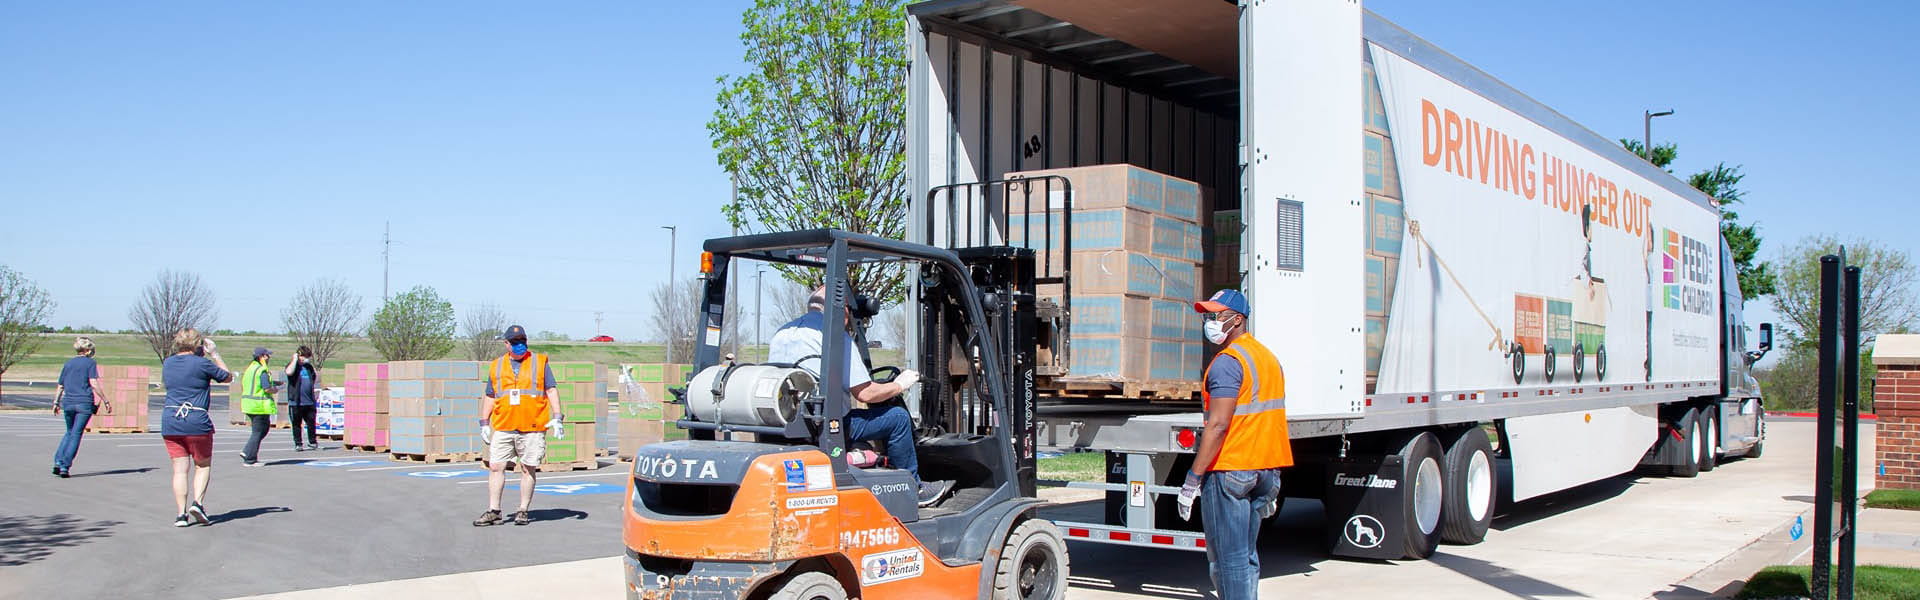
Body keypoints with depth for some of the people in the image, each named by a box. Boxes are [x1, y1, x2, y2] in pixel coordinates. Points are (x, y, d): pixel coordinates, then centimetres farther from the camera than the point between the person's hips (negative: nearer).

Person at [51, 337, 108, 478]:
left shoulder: (68, 363, 13)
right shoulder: (90, 363, -2)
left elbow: (60, 386, 15)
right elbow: (94, 384, -11)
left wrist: (56, 403, 24)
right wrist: (105, 401, -11)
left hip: (68, 402, 5)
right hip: (84, 403, -5)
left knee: (69, 433, 20)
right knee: (76, 434, 0)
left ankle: (58, 461, 7)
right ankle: (65, 466, -4)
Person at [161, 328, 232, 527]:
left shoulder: (167, 363, 8)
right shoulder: (202, 364, -7)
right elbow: (228, 377, 6)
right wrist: (215, 354, 13)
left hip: (170, 421, 4)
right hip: (196, 421, -4)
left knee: (180, 469, 6)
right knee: (203, 466, 12)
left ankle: (181, 513, 1)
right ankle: (198, 502, -7)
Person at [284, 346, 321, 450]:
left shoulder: (309, 367, 15)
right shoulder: (293, 365, -2)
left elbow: (317, 378, 26)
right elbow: (289, 372, -27)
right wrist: (295, 359, -17)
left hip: (309, 402, 5)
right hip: (296, 402, -5)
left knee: (312, 423, 8)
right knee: (296, 424, 4)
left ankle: (312, 442, 21)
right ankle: (298, 444, 11)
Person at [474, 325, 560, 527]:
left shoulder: (540, 362, 7)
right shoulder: (496, 366, 14)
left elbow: (552, 390, 5)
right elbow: (490, 396, 19)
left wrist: (557, 417, -5)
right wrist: (484, 423, 13)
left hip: (532, 428, -2)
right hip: (503, 428, 2)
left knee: (528, 470, 1)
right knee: (495, 467, -2)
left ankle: (523, 511, 9)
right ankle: (493, 511, 4)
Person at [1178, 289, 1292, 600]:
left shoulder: (1227, 362, -13)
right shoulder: (1268, 357, 15)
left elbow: (1218, 426, -21)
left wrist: (1192, 479, -19)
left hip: (1229, 470, -9)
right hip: (1266, 469, 9)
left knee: (1227, 560, -5)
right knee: (1247, 556, 15)